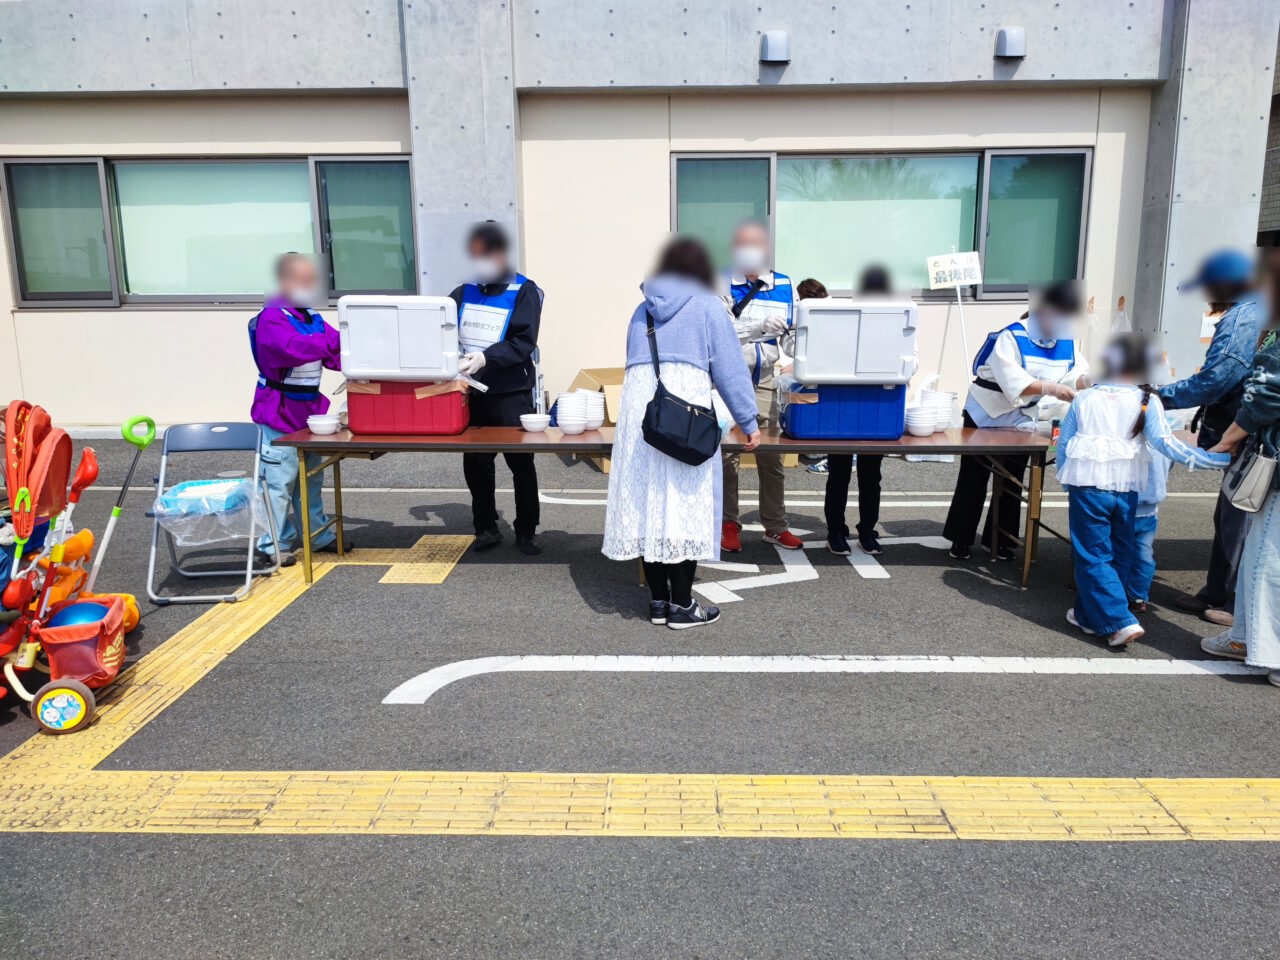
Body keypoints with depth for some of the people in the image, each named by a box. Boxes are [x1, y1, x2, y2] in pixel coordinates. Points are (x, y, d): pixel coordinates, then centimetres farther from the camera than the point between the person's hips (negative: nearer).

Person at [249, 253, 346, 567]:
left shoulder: (313, 318, 12)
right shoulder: (272, 318, -15)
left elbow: (335, 355, 12)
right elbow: (292, 347, -34)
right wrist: (334, 340, -42)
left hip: (309, 408, 9)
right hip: (279, 412, -9)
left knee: (310, 477, 18)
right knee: (279, 480, -6)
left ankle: (318, 535, 29)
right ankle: (273, 546, 4)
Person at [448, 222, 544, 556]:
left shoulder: (525, 291, -5)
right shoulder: (464, 293, 9)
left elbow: (524, 343, -15)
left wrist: (486, 358, -27)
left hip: (511, 394, -4)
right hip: (472, 393, 4)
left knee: (521, 464, 4)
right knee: (475, 463, 8)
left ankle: (526, 532, 16)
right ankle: (486, 528, 23)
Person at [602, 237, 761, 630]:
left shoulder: (643, 309, 23)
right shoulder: (707, 305, 8)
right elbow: (730, 369, 3)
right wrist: (749, 422, 7)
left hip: (638, 407, 5)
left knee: (646, 502, 7)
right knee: (684, 505, -1)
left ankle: (658, 600, 15)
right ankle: (681, 605, 4)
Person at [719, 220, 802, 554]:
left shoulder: (785, 285, 6)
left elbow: (794, 334, 9)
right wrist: (762, 326, -28)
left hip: (765, 382, 3)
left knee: (771, 456, 8)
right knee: (727, 454, 2)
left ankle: (775, 525, 20)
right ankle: (729, 524, 15)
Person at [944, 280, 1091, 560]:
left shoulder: (1067, 343, -3)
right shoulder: (1011, 337, -24)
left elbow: (1078, 375, -9)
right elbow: (1014, 382, -36)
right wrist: (1050, 388, -46)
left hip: (1021, 421, 6)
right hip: (985, 417, -6)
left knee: (1011, 484, 12)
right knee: (973, 481, 2)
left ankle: (1000, 540, 23)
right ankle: (961, 540, 12)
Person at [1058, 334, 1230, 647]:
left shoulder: (1084, 399, 3)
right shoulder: (1147, 401, -1)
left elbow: (1063, 443, 7)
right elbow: (1163, 442, -12)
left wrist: (1067, 478, 20)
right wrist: (1216, 459, -11)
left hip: (1087, 486, -1)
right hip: (1126, 490, 1)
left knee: (1092, 557, 3)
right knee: (1119, 556, 18)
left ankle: (1120, 622, -10)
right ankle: (1088, 615, 26)